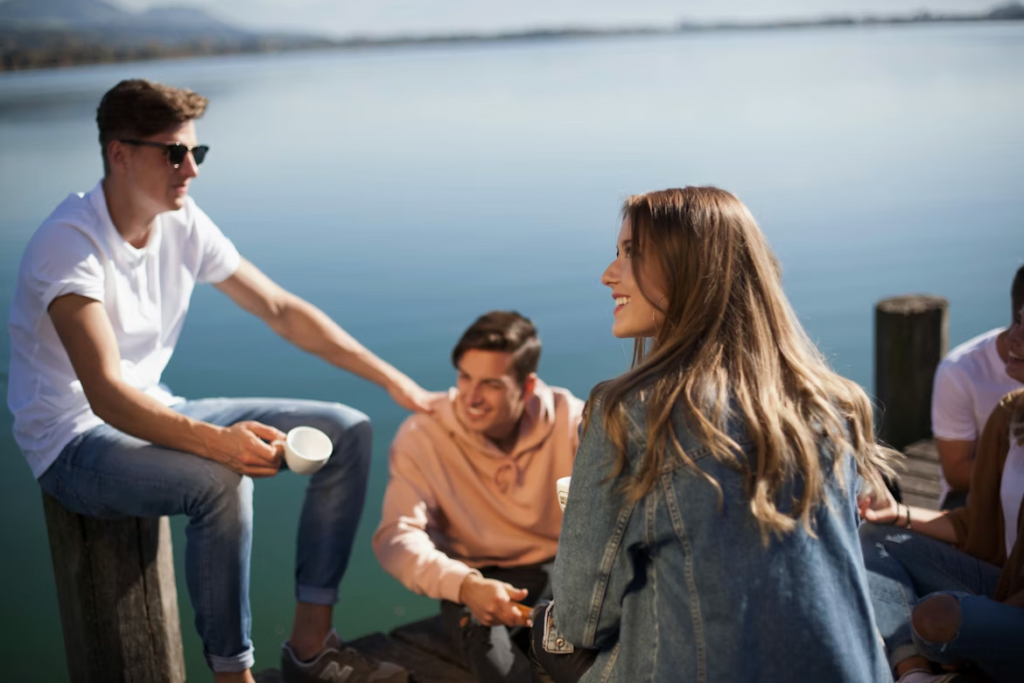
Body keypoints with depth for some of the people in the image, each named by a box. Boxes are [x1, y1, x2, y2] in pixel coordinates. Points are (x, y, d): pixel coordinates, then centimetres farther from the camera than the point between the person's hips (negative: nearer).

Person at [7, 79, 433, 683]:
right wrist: (217, 440, -46)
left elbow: (281, 310, 3)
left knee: (347, 432, -2)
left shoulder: (183, 224, -1)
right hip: (77, 442, -8)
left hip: (155, 416, 8)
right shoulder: (70, 243, -22)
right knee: (220, 483, -38)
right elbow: (108, 395, -31)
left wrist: (397, 383, -1)